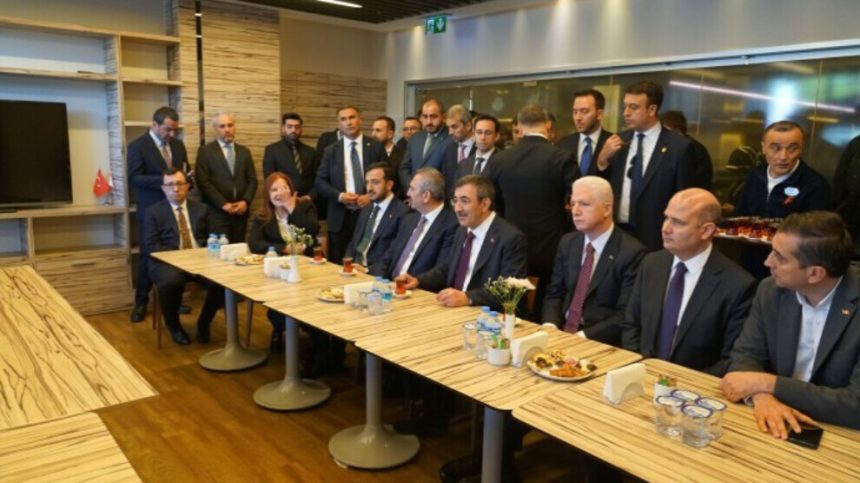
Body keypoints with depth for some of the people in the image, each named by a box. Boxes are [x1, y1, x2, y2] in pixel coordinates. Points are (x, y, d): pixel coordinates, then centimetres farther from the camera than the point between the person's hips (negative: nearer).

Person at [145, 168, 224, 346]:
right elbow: (151, 245, -1)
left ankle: (204, 322, 1)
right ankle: (174, 325, -6)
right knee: (171, 282, -37)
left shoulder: (201, 208, 18)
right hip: (168, 261, -2)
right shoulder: (154, 211, 9)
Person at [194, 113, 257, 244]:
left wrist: (246, 201, -6)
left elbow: (252, 180, 11)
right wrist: (223, 204, -13)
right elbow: (203, 182, -6)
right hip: (216, 212, -4)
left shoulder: (244, 152, 15)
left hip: (241, 211, 4)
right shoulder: (205, 151, 2)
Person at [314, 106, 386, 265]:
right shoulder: (331, 151, 8)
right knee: (338, 265, 4)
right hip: (341, 217, 1)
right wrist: (339, 195, -12)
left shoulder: (376, 147, 5)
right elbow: (319, 181, 5)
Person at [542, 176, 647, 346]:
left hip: (601, 343, -4)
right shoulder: (567, 243, 8)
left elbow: (626, 315, -12)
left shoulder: (632, 252, -10)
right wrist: (550, 326, -8)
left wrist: (583, 337, -21)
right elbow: (554, 293, 10)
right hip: (560, 333, 4)